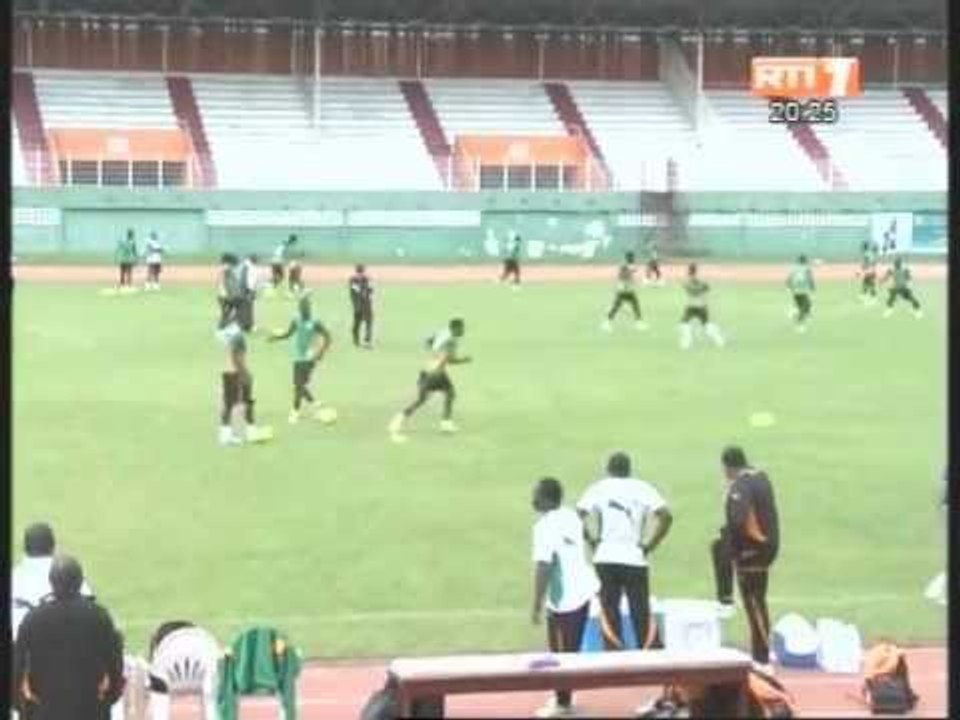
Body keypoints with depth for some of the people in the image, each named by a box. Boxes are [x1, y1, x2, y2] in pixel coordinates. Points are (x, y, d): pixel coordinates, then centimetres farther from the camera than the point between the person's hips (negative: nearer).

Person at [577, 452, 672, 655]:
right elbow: (665, 516, -8)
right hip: (635, 558, 0)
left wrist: (593, 540, 1)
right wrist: (648, 545, -1)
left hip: (605, 558, 0)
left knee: (609, 611, 5)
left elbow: (580, 514, -10)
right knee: (640, 613, 6)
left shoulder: (598, 488, 6)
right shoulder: (642, 488, 5)